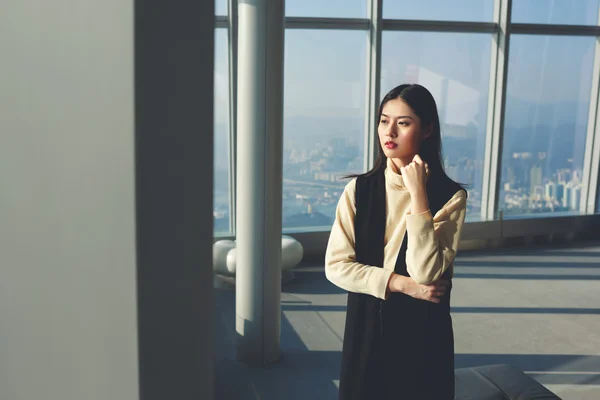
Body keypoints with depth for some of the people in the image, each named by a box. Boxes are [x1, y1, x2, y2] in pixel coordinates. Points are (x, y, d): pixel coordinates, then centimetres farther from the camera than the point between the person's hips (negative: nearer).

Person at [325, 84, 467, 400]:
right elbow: (336, 266, -6)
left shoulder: (450, 196, -10)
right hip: (366, 327, 2)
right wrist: (401, 284, -15)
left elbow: (425, 273, -20)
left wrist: (418, 194, -21)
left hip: (421, 330, -2)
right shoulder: (359, 189, -2)